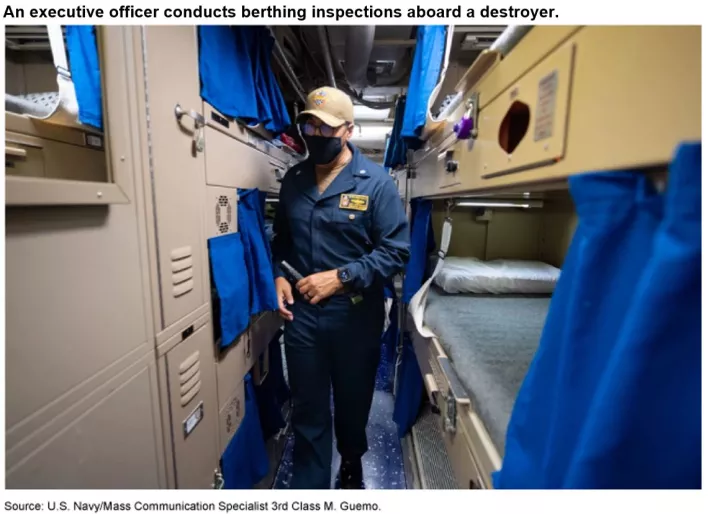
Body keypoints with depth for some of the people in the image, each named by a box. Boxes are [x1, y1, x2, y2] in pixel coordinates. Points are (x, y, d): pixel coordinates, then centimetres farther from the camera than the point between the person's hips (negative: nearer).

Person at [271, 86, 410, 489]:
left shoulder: (376, 181, -9)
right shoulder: (293, 179, 6)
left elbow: (396, 251, -13)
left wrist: (340, 277, -21)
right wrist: (279, 276, -3)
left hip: (355, 314, -2)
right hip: (301, 313, 3)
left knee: (353, 401, 21)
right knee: (308, 409, 15)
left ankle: (352, 464, 54)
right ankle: (309, 488, 38)